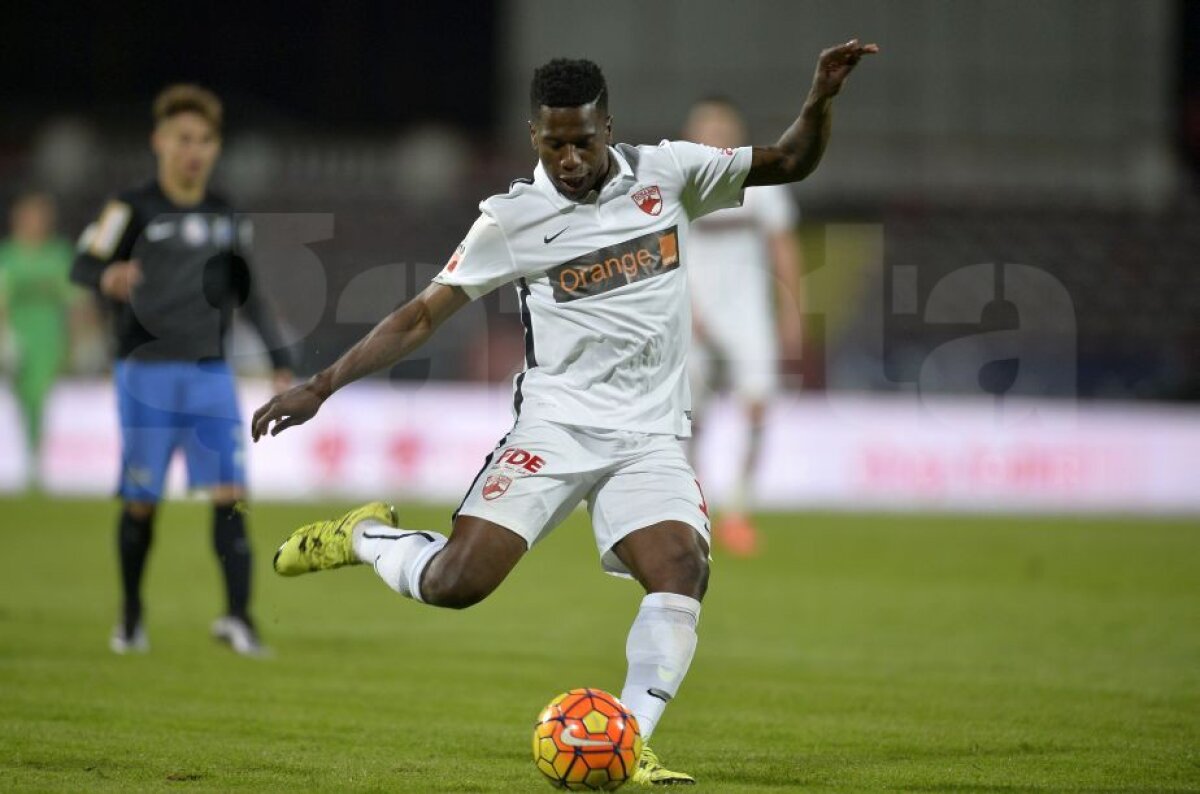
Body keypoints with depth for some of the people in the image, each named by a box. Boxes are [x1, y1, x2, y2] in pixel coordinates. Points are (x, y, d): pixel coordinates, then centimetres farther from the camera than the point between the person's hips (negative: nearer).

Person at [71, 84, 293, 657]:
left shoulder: (227, 218, 11)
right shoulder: (133, 209, -2)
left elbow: (248, 293, 19)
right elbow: (82, 265, -5)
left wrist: (279, 360, 12)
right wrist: (107, 277, -29)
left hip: (210, 373, 3)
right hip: (146, 373, -3)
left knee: (231, 493, -11)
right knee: (141, 501, 1)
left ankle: (237, 616, -14)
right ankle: (131, 615, 20)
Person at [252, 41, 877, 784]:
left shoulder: (667, 173, 3)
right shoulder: (513, 219, -1)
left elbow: (789, 163, 11)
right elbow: (422, 316, 2)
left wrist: (821, 100, -9)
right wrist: (322, 385, -4)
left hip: (650, 437, 2)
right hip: (554, 428, -2)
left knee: (683, 571, -24)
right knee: (454, 581, -15)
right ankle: (363, 535, 16)